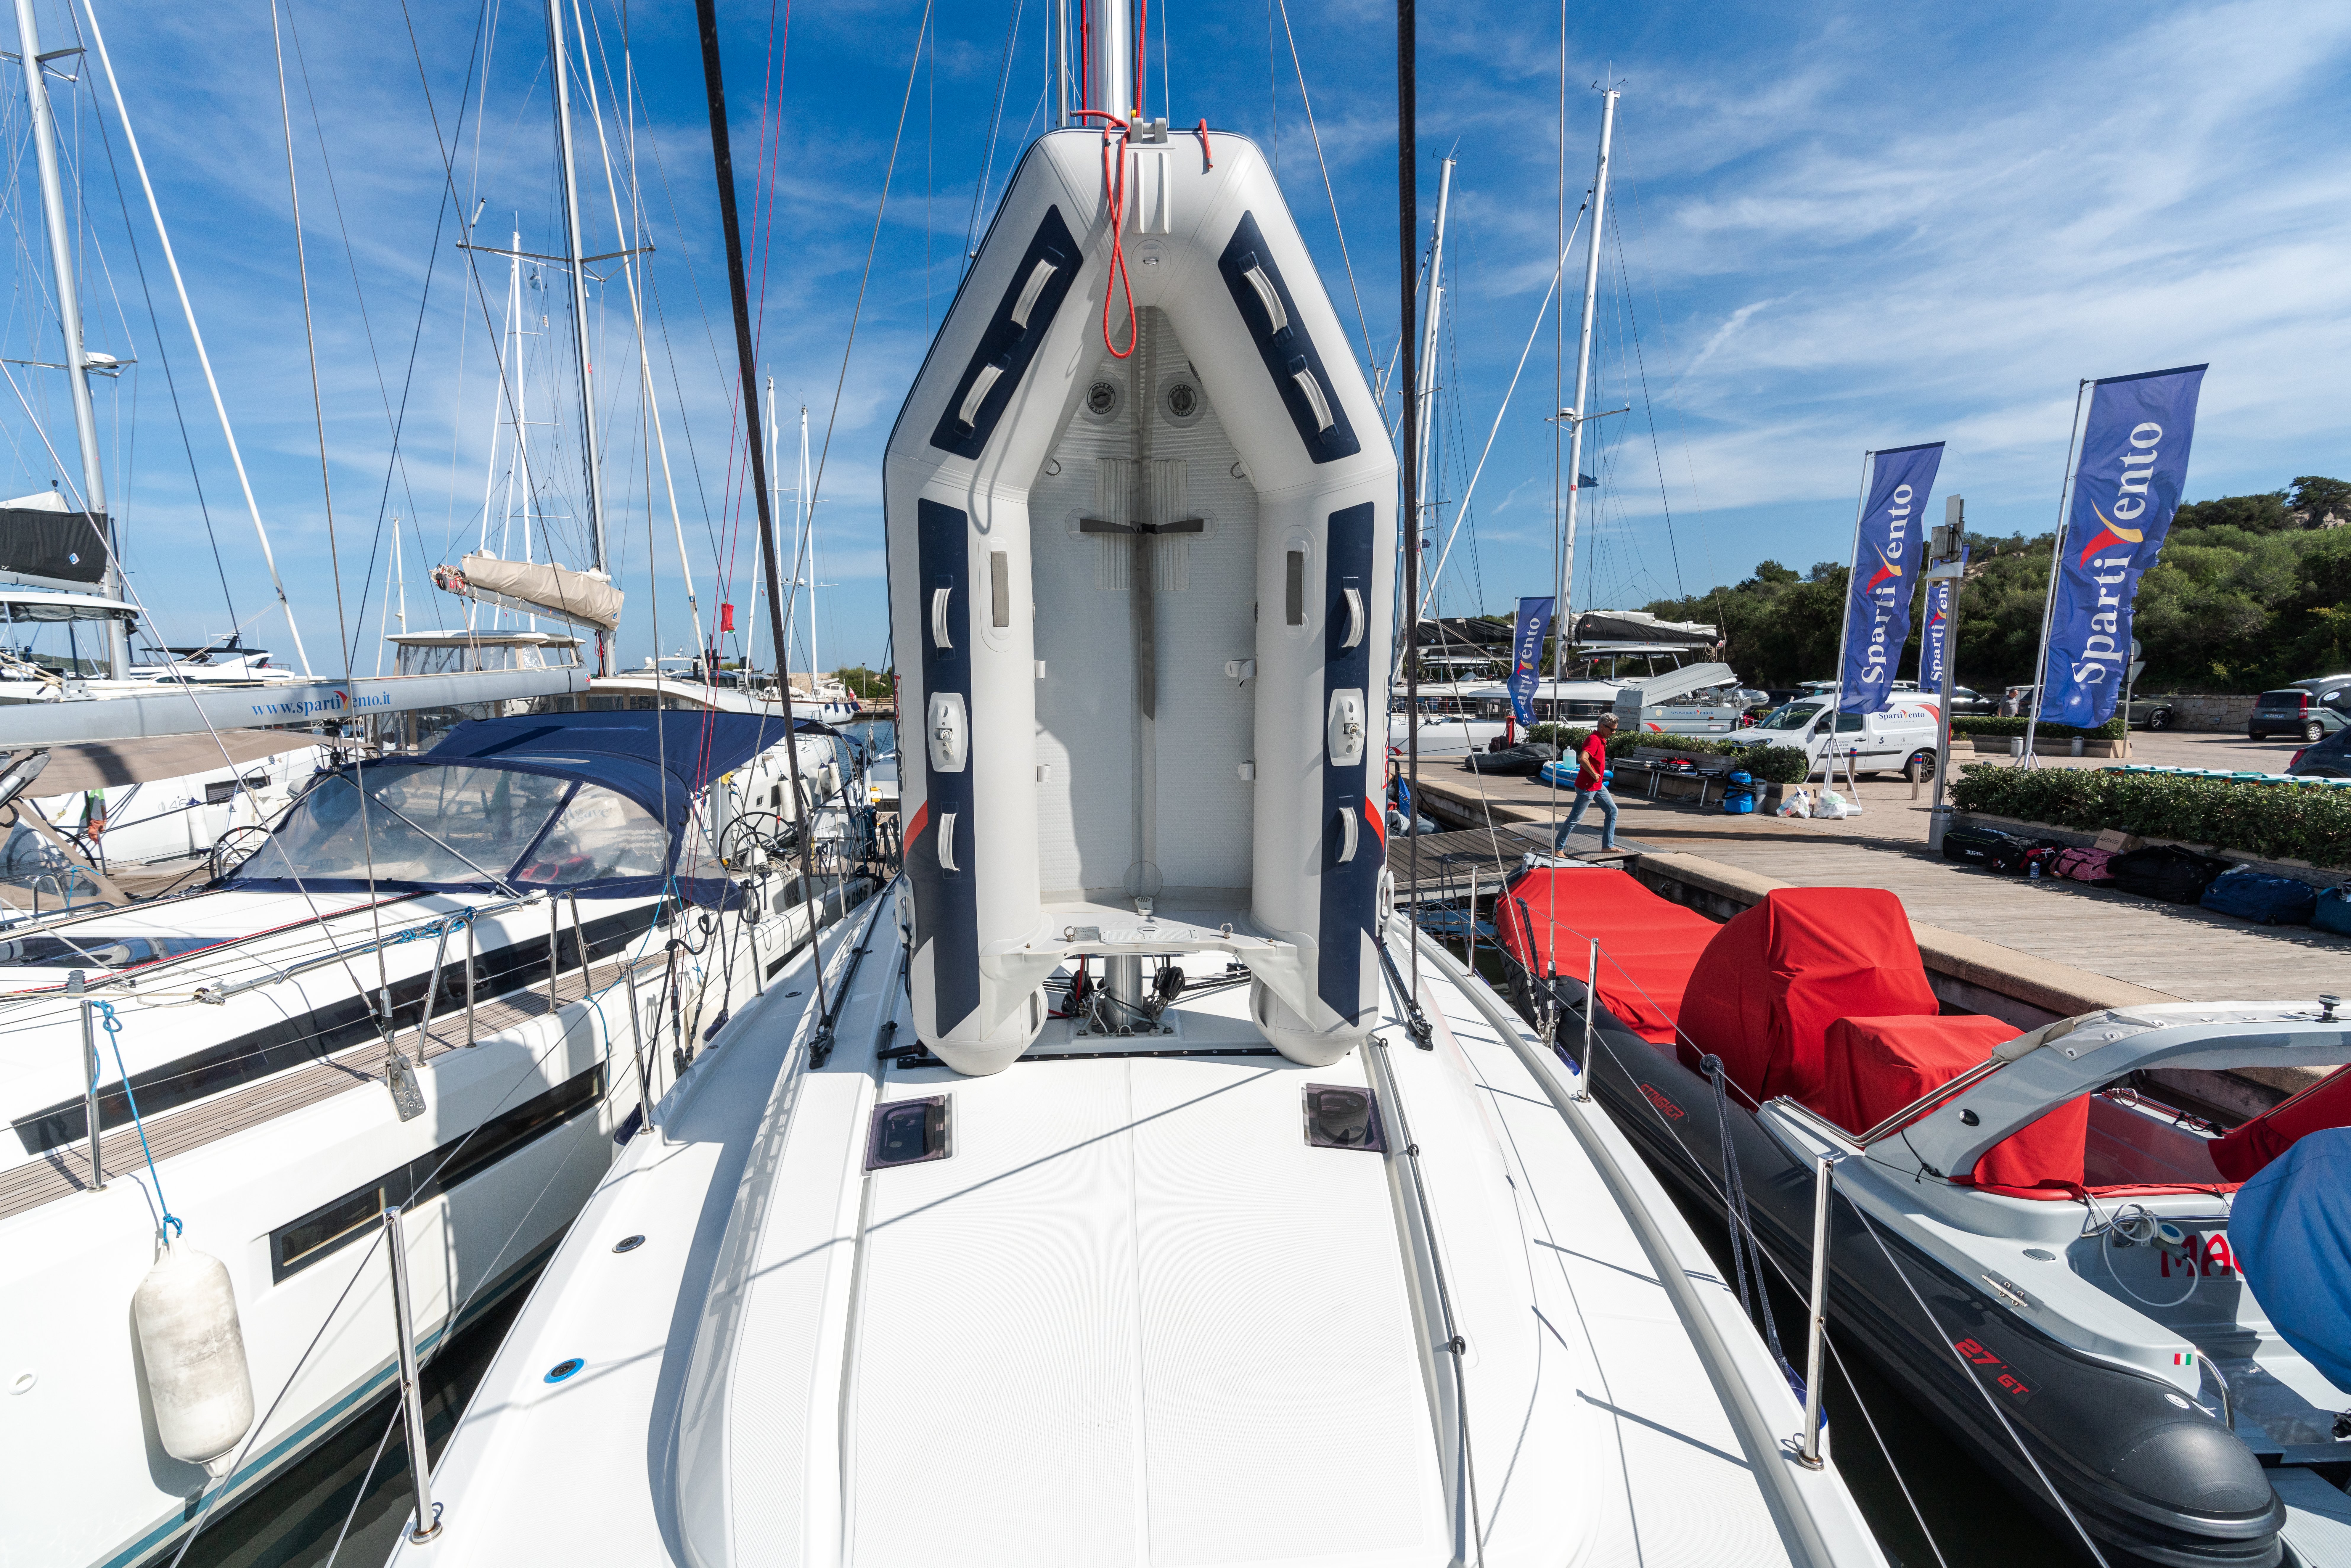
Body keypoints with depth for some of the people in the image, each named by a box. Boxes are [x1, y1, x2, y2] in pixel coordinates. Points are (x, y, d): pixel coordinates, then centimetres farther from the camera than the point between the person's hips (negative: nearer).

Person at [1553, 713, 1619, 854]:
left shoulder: (1602, 740, 12)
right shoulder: (1594, 740, -21)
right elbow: (1583, 759, -37)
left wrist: (1598, 775, 17)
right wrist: (1594, 775, -25)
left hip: (1598, 786, 10)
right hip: (1587, 787, -10)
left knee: (1612, 811, 13)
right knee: (1575, 818, -3)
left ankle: (1608, 845, 20)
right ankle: (1558, 848, 6)